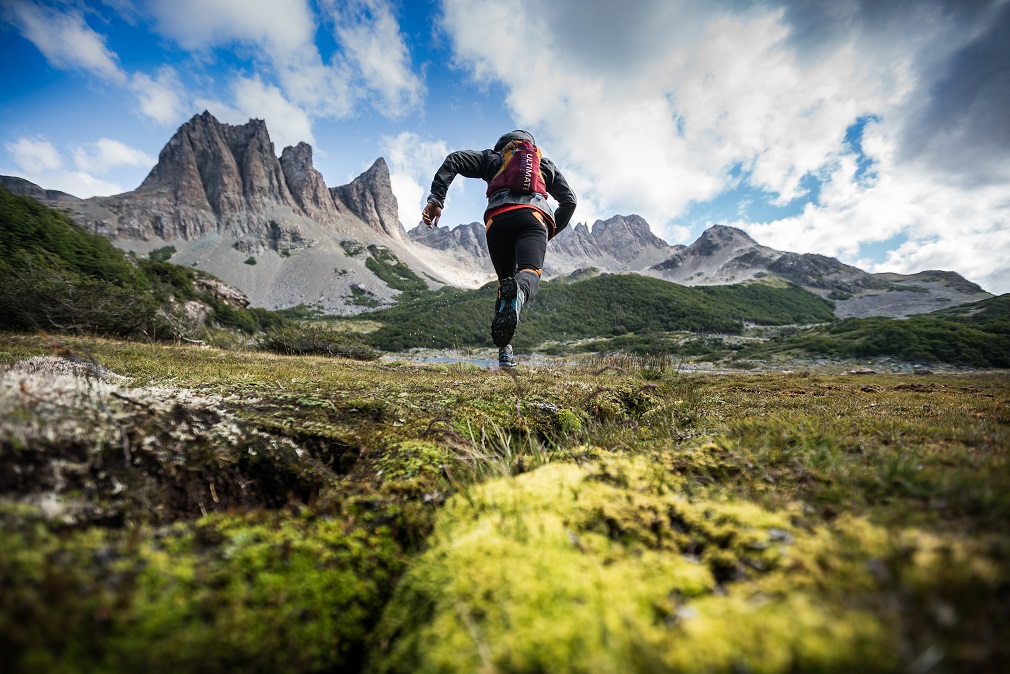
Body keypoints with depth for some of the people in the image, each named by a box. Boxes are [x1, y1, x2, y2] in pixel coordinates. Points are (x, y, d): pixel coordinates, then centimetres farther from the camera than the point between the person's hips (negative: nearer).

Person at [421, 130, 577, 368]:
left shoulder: (492, 158, 33)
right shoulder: (545, 163, 37)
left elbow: (454, 159, 19)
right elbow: (569, 200, 30)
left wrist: (435, 199, 9)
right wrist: (551, 232, 36)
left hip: (497, 221, 1)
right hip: (533, 217, 0)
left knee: (504, 282, 12)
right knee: (529, 272, -20)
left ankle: (505, 350, 0)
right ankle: (518, 292, -60)